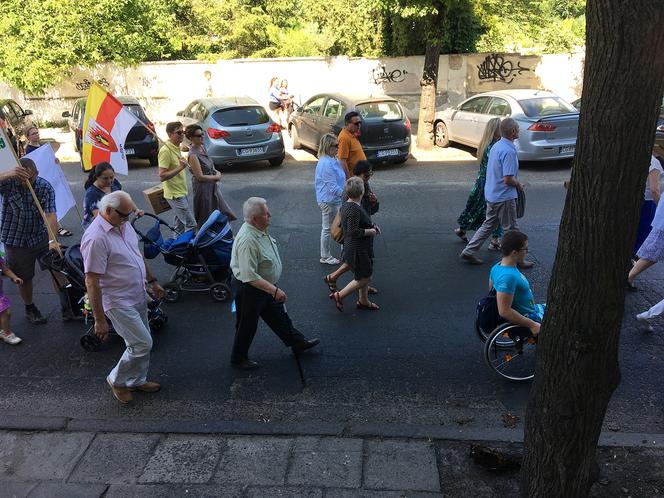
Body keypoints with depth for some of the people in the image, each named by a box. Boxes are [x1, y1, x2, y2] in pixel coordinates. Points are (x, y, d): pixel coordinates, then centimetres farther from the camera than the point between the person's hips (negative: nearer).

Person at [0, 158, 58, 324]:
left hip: (41, 236, 1)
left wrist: (53, 241, -34)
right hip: (16, 240, -1)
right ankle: (30, 309, 34)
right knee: (24, 278, 11)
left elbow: (50, 216, -22)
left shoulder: (45, 188, -13)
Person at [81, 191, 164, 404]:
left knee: (141, 342, 18)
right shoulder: (96, 238, -26)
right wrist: (99, 320, -22)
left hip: (138, 297, 9)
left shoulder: (124, 225, 1)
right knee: (142, 344, -4)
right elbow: (92, 283, -25)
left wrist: (152, 281, 20)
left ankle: (137, 380, 38)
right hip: (119, 303, -8)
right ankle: (117, 380, 20)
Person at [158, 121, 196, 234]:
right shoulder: (165, 151, -18)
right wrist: (180, 167, -25)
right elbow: (162, 176, -22)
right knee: (191, 225, -10)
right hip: (175, 195, -9)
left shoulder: (177, 148, 11)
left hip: (182, 193, 9)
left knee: (180, 226, 16)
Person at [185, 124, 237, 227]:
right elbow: (200, 177, -22)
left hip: (212, 185, 9)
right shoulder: (193, 155, -24)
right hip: (202, 187, -9)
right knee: (205, 217, 7)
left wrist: (217, 172, -1)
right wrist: (216, 177, -11)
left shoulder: (202, 146, 1)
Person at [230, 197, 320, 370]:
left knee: (279, 316, 23)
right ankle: (238, 358, 32)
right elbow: (250, 277, -35)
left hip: (266, 286, 9)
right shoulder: (247, 240, -34)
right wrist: (275, 290, -31)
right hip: (249, 289, -9)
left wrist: (274, 288, 21)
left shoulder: (261, 229, -4)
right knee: (247, 325, 11)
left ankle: (298, 343, 40)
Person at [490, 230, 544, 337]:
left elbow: (492, 289, 12)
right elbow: (504, 311, -35)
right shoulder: (508, 276, -34)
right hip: (527, 318, -10)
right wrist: (532, 325, -27)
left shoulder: (497, 267, -5)